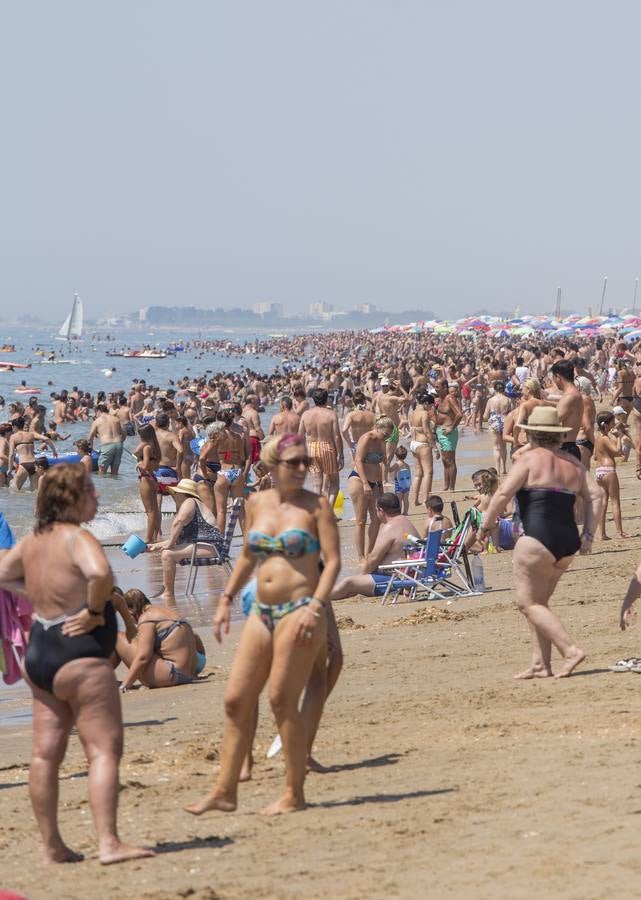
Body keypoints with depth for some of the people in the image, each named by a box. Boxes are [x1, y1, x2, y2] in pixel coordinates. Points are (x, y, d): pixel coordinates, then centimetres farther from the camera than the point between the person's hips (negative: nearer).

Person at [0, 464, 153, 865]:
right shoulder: (77, 538, -15)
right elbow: (100, 574, -35)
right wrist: (94, 610, -19)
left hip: (38, 654, 9)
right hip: (79, 655, -9)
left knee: (46, 753, 10)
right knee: (105, 749, -7)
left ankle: (53, 845, 17)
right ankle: (109, 843, -15)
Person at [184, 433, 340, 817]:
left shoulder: (317, 505, -4)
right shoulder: (257, 503, 11)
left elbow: (333, 560, -9)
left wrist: (315, 607, -19)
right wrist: (227, 599, 18)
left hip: (300, 610, -6)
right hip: (262, 612, 6)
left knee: (282, 699, -8)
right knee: (236, 699, 4)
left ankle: (295, 794, 3)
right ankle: (225, 791, 11)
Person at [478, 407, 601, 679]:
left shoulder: (530, 459, -4)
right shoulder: (572, 462, 15)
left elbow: (503, 493, -11)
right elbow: (594, 496, 10)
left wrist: (485, 524, 0)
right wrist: (588, 535, 10)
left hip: (538, 539, -7)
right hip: (567, 543, 7)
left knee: (528, 603, -1)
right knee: (539, 602, 15)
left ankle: (571, 650, -12)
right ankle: (540, 664, 9)